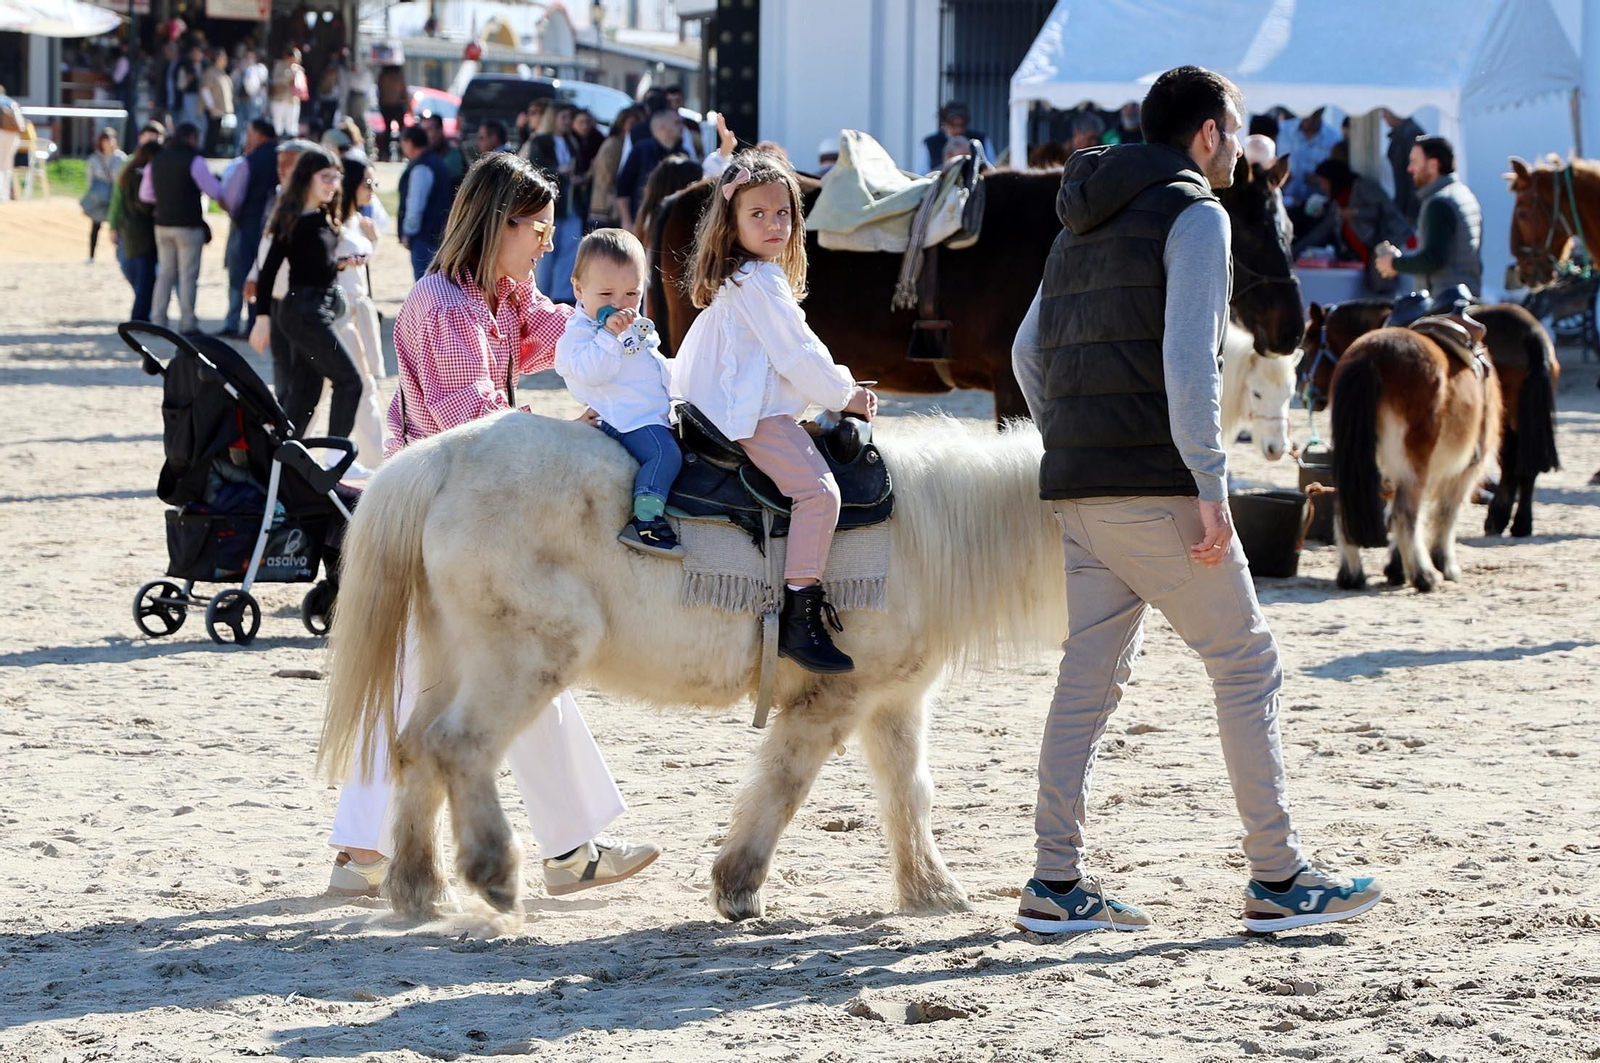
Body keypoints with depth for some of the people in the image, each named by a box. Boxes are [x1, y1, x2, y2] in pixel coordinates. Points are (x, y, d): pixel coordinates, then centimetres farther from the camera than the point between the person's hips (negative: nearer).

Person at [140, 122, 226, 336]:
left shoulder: (157, 161, 10)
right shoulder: (194, 160, -10)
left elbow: (145, 194, 14)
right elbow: (214, 191, -9)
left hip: (162, 225, 6)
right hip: (188, 225, -6)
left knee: (165, 273, 11)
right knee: (188, 275, -2)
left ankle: (158, 320, 8)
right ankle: (187, 323, -4)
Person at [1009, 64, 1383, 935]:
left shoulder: (1084, 225, 19)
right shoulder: (1193, 215, -7)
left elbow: (1027, 354, 21)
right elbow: (1186, 359, -18)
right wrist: (1211, 488, -18)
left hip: (1077, 492, 8)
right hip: (1157, 487, -8)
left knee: (1091, 675, 8)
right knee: (1246, 663, 0)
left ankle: (1056, 883, 5)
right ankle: (1277, 878, 1)